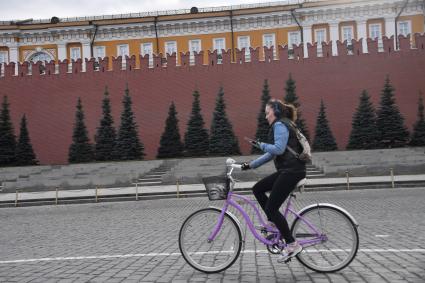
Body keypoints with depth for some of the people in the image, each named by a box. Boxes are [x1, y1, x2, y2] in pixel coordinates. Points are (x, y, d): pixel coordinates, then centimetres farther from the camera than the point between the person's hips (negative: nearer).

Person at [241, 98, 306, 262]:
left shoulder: (280, 125, -8)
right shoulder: (283, 125, 23)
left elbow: (279, 149, -22)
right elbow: (271, 154, 22)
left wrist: (260, 145, -8)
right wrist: (251, 165, 18)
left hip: (291, 171, -10)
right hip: (286, 170, 10)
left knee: (271, 208, -8)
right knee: (258, 189, 12)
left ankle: (292, 245, -2)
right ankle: (275, 222, 15)